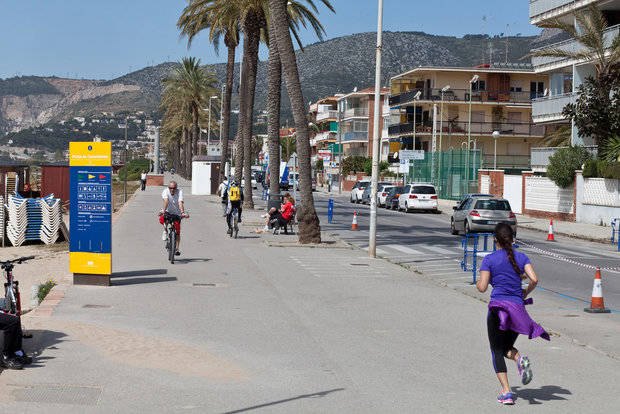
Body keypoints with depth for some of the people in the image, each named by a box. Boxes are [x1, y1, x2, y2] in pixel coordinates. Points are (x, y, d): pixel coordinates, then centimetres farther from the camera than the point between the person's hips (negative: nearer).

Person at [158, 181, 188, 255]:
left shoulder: (179, 192, -19)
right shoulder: (166, 191, -17)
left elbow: (180, 203, -31)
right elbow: (166, 201, -32)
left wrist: (183, 212, -46)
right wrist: (163, 210, -48)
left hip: (177, 213, 0)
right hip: (168, 211, 0)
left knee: (177, 232, -7)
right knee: (161, 219, -32)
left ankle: (176, 249, 2)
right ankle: (165, 231, -1)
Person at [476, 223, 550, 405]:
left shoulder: (489, 259, -3)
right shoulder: (521, 257, 6)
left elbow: (482, 287, -6)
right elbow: (534, 280, -5)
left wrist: (477, 283, 16)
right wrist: (525, 293, 14)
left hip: (498, 307, -3)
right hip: (518, 308, 3)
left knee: (497, 351, 4)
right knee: (506, 347, 20)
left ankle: (506, 392, -8)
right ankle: (520, 359, -15)